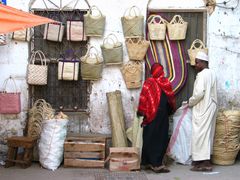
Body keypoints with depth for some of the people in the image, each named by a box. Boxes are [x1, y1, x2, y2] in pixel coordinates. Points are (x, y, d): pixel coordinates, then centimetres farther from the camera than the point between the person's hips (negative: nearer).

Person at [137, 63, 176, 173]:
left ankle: (147, 161, 13)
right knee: (161, 138, 3)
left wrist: (141, 111, 0)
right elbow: (171, 98, 4)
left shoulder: (149, 83, -5)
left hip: (151, 115, 0)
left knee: (150, 138, 8)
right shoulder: (166, 82, -3)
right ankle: (156, 164, -2)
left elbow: (143, 98, -9)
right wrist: (171, 109, 21)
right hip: (163, 114, 0)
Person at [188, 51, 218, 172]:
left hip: (203, 108, -10)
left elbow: (199, 93, -24)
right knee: (207, 132, 12)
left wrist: (190, 102, -7)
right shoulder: (212, 73, 14)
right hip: (210, 106, 10)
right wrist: (193, 102, 14)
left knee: (201, 133, -7)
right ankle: (205, 159, 17)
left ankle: (205, 163, -8)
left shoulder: (202, 75, -15)